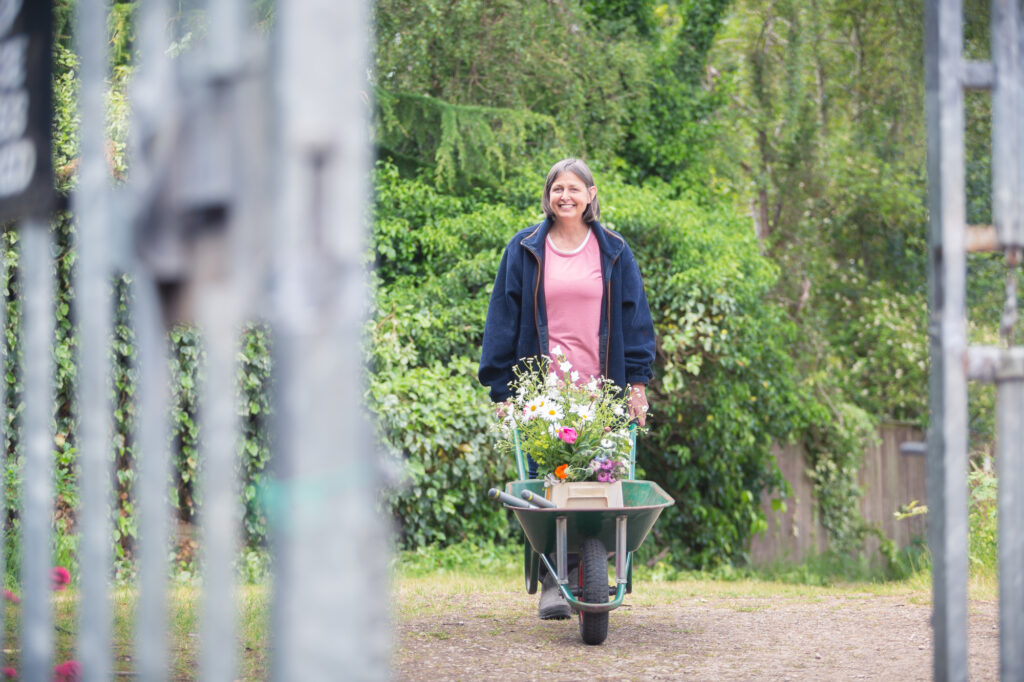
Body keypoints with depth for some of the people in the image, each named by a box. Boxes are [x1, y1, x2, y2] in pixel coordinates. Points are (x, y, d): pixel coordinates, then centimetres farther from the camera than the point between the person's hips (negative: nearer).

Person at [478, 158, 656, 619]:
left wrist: (637, 381, 3)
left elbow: (634, 319, 12)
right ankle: (551, 583, -4)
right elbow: (503, 320, 8)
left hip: (600, 391, 1)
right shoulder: (525, 251, 8)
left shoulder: (613, 252, 11)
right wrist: (502, 388, 3)